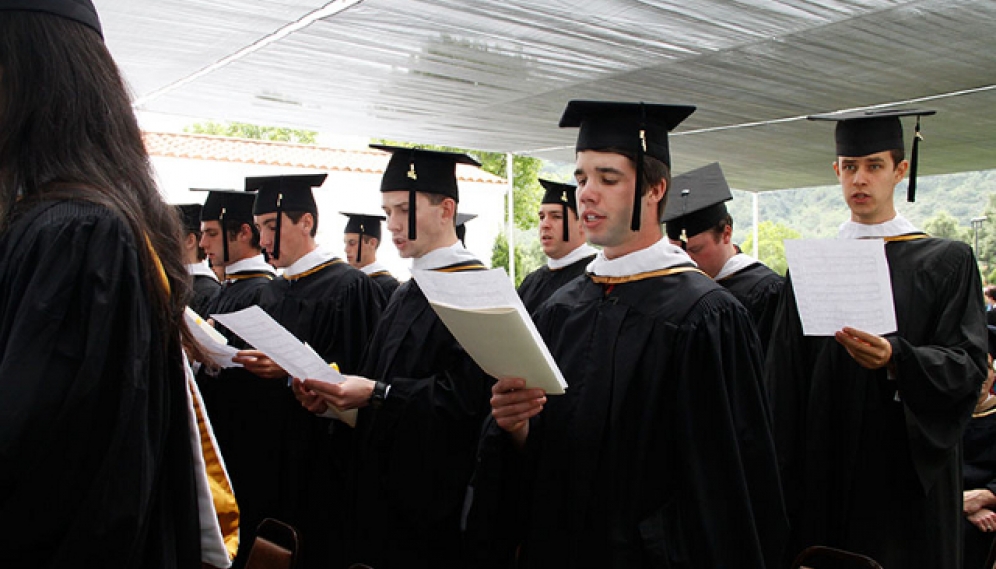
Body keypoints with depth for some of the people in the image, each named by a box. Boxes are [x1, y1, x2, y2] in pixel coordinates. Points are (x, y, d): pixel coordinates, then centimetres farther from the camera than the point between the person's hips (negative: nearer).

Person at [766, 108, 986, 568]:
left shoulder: (946, 262, 3)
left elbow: (968, 365, -6)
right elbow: (784, 383, 5)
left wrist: (896, 358, -25)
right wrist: (785, 478, -1)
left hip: (906, 479, -1)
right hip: (824, 476, 2)